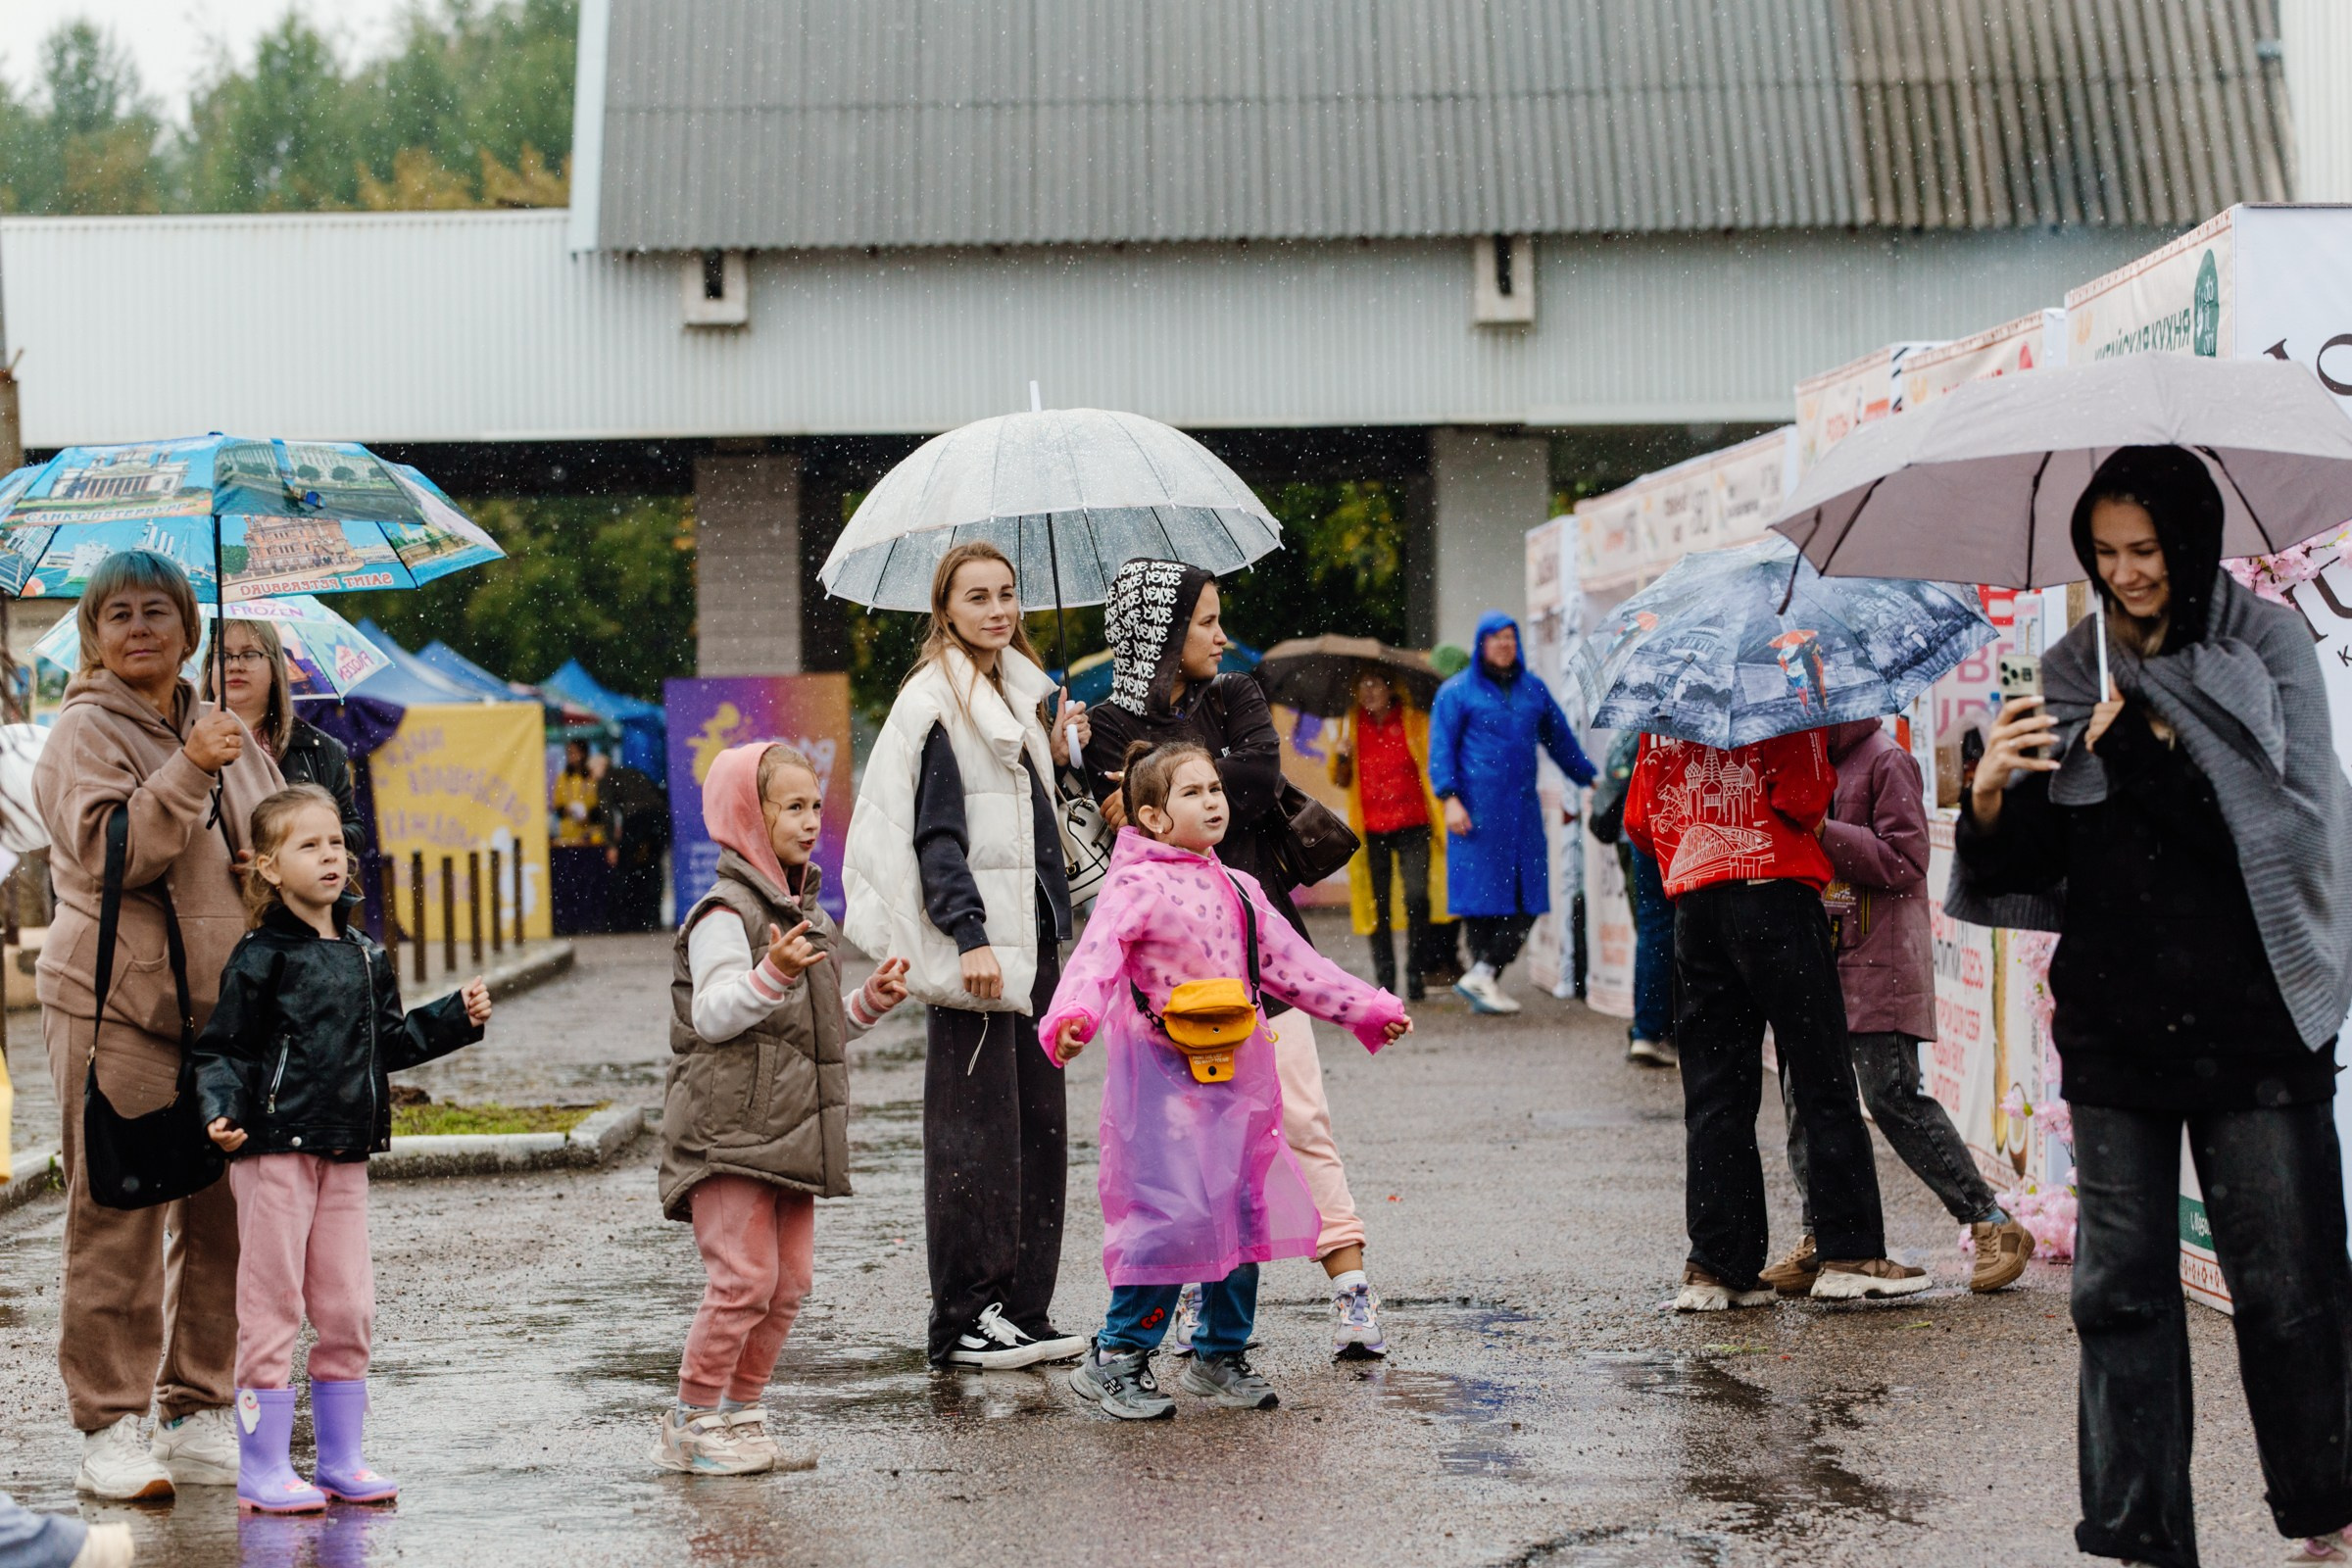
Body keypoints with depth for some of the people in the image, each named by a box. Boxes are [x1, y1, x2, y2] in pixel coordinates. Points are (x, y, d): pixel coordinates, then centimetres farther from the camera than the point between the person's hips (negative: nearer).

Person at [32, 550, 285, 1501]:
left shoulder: (225, 734, 17)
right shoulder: (83, 734, -2)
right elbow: (107, 852, -18)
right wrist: (187, 772, -26)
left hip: (225, 1010, 6)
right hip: (116, 1007, -6)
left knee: (224, 1217, 6)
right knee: (119, 1220, -5)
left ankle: (200, 1416, 17)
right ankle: (109, 1431, 2)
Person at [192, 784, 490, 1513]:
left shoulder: (365, 956, 13)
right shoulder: (261, 958, -7)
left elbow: (391, 1041, 22)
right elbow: (224, 1050, -7)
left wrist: (458, 1017, 15)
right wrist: (221, 1113, -23)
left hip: (345, 1151, 6)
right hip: (274, 1150, -6)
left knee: (348, 1306, 8)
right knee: (271, 1305, -2)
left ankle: (340, 1459, 19)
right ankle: (262, 1470, 4)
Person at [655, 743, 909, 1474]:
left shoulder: (804, 914, 18)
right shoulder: (724, 913, -11)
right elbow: (715, 1015, -21)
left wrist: (867, 1004, 12)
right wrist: (772, 975, -35)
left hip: (788, 1132, 9)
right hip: (729, 1131, -9)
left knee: (787, 1281, 8)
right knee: (743, 1277, -12)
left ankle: (739, 1415, 18)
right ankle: (692, 1423, 0)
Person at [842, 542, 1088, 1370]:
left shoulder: (1014, 693, 17)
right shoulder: (935, 698, -8)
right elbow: (935, 830, -14)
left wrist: (1056, 756, 10)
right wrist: (971, 934, -20)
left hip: (1028, 940, 8)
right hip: (973, 947, -8)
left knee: (1037, 1125, 8)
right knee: (975, 1130, -4)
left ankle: (1023, 1311, 14)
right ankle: (964, 1321, 2)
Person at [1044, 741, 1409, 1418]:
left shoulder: (1240, 891, 15)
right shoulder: (1137, 887, -9)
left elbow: (1293, 965, 22)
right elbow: (1097, 953, -25)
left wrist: (1370, 1009, 20)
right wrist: (1071, 1017, -43)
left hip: (1236, 1079, 7)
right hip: (1163, 1076, -7)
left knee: (1243, 1213, 10)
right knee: (1174, 1217, -13)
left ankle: (1222, 1356, 24)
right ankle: (1116, 1358, 2)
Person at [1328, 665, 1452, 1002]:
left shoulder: (1415, 721, 3)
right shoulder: (1353, 726, 12)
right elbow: (1341, 782, 17)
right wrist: (1341, 757, -3)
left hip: (1412, 825, -3)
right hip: (1371, 828, 3)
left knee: (1416, 897, -13)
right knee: (1377, 905, 2)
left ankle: (1416, 975, -4)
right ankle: (1384, 982, 10)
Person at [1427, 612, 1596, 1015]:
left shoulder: (1534, 690, 15)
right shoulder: (1457, 691, 4)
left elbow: (1560, 740, 24)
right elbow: (1441, 748, -1)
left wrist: (1588, 780, 24)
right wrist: (1450, 798, -12)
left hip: (1522, 807, 4)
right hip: (1478, 808, -4)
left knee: (1528, 898, -4)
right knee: (1483, 894, -4)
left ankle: (1482, 975, -1)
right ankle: (1485, 981, 1)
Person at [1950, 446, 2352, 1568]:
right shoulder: (2073, 676, 8)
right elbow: (2029, 867, 6)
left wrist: (2158, 753, -17)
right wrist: (1990, 797, -15)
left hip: (2255, 1015, -3)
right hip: (2114, 1021, 3)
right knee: (2121, 1286, 3)